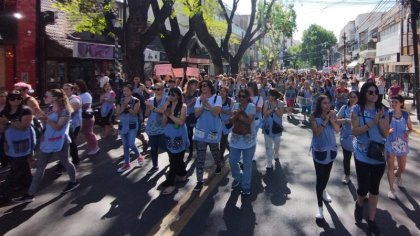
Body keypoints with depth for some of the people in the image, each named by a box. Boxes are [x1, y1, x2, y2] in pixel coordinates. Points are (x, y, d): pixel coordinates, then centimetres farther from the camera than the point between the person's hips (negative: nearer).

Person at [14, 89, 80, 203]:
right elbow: (48, 124, 17)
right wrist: (42, 118, 2)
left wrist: (46, 119, -31)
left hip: (60, 143, -8)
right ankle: (30, 194, 9)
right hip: (47, 142, 8)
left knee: (65, 163, 10)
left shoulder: (65, 111, -14)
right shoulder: (50, 109, 10)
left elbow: (58, 127, -20)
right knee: (40, 167, 6)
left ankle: (74, 182, 35)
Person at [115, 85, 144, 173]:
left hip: (132, 125, -4)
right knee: (125, 145, 9)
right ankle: (126, 164, 20)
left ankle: (139, 156, 16)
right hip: (122, 125, 5)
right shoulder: (120, 101, 6)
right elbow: (117, 113, 0)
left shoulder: (136, 101, -6)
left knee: (131, 144, -14)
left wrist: (127, 106, -22)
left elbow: (134, 113, -14)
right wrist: (123, 107, -16)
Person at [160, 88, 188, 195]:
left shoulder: (183, 107, -8)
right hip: (169, 136, 5)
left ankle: (170, 183, 2)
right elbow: (164, 123, 2)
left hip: (179, 137, -5)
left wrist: (170, 114, -18)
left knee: (175, 160, -2)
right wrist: (165, 113, -14)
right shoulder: (168, 106, 4)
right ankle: (182, 174, 38)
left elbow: (181, 121, -18)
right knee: (176, 158, 17)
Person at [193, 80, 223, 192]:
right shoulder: (199, 99, 3)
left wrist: (206, 103, -24)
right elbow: (196, 114, -8)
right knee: (200, 157, -2)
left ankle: (218, 165, 53)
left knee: (215, 151, 20)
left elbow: (216, 112, -20)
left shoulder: (217, 97, -7)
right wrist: (203, 105, -22)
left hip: (213, 130, -2)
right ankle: (199, 181, 2)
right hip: (201, 131, 2)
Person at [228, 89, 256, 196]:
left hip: (248, 139, -4)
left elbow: (249, 121, -19)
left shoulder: (251, 106, -9)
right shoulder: (236, 105, 4)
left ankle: (246, 187, 18)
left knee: (247, 164, 5)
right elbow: (232, 120, -4)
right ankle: (237, 177, 37)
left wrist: (238, 114, -18)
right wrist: (238, 113, -21)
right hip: (235, 138, 4)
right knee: (232, 161, 7)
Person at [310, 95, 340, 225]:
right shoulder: (314, 117, -14)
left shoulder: (331, 115, -1)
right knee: (320, 177, -6)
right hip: (319, 150, -5)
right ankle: (320, 207, -3)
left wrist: (332, 120, -21)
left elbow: (337, 129, -7)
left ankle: (323, 191, 50)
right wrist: (325, 121, -27)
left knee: (327, 173, 21)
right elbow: (316, 132, -21)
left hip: (331, 148, 5)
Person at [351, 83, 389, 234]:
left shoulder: (383, 110, 2)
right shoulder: (357, 109, -6)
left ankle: (371, 220, 26)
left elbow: (386, 133, -2)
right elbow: (354, 131, -12)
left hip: (379, 155, 3)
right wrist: (372, 122, -20)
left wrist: (380, 120, -17)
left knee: (374, 188, 11)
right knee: (364, 187, 0)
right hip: (362, 155, -3)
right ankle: (359, 204, 35)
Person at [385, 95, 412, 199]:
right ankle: (391, 189, 17)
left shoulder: (406, 115, -5)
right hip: (390, 144, -2)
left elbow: (410, 128, 6)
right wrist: (388, 130, -25)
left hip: (402, 144, 2)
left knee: (402, 168, 15)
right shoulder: (388, 115, -11)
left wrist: (407, 132, -16)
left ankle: (397, 176, 50)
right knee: (390, 167, 3)